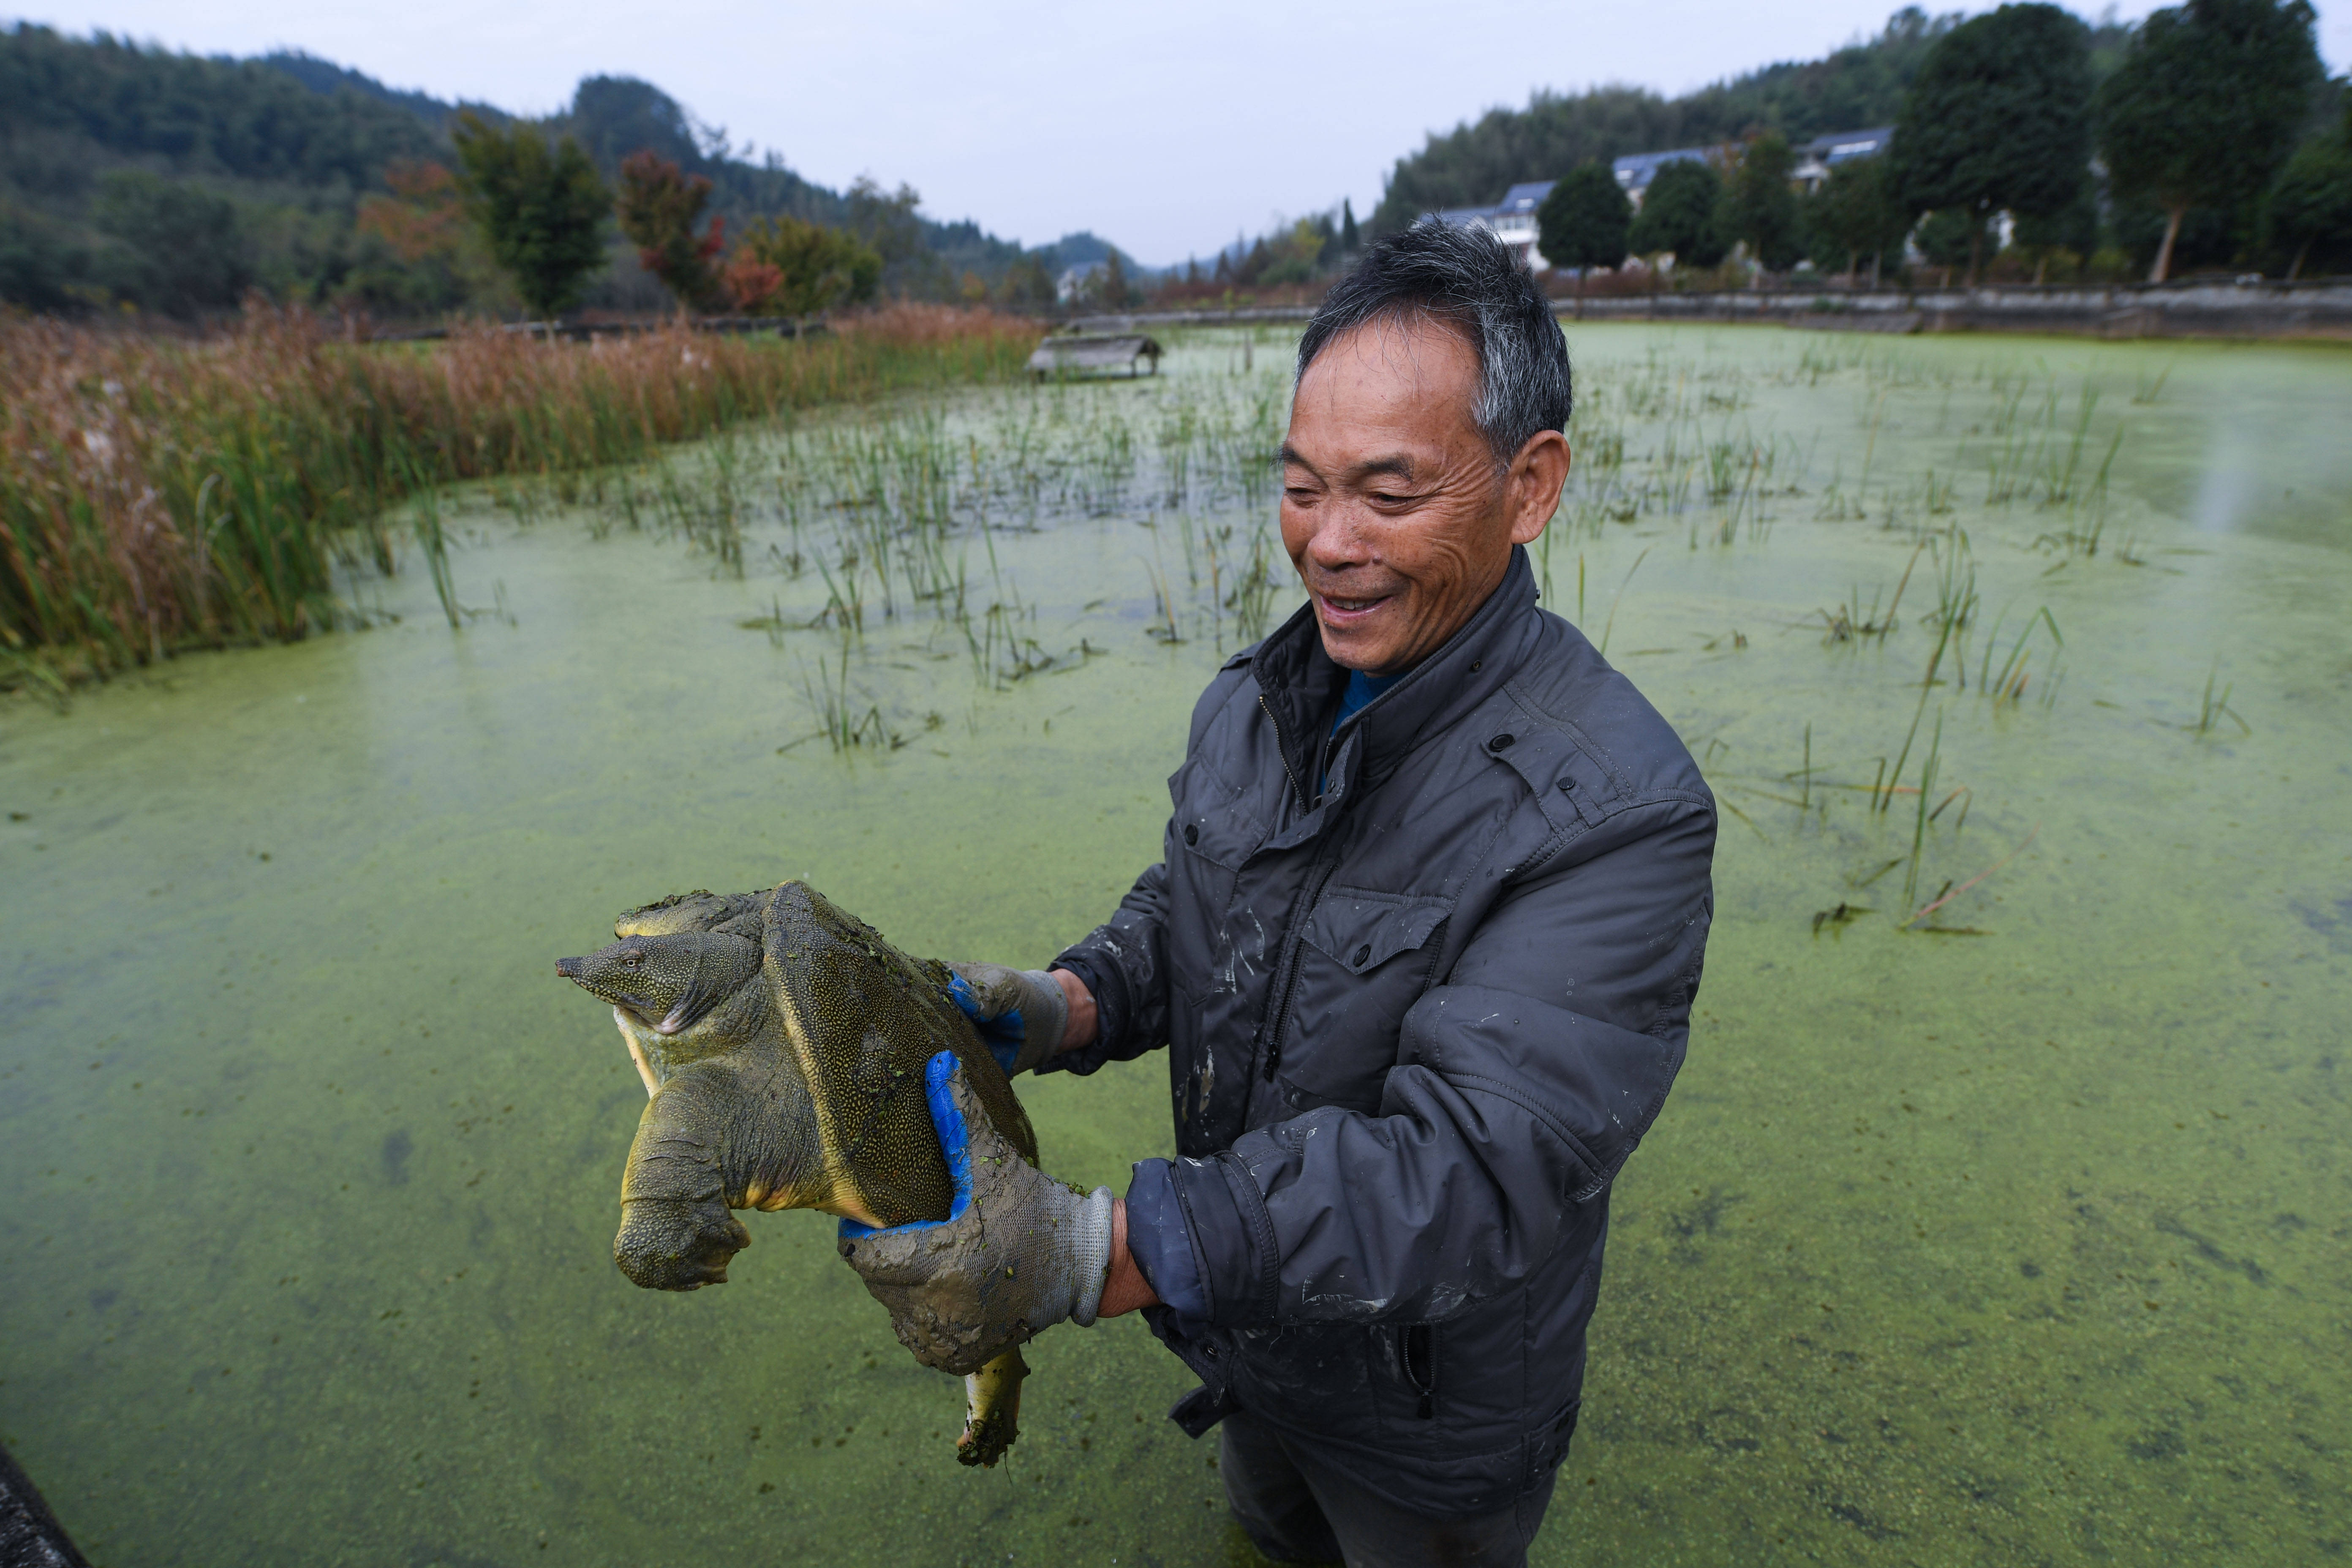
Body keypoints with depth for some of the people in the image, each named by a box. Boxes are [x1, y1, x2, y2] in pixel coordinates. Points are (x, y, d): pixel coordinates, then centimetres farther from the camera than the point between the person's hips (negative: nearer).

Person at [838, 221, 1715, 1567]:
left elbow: (1471, 1171, -38)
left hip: (1425, 1394, -5)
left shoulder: (1618, 809, -32)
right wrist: (1067, 1008, -19)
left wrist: (1089, 1256, -47)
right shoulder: (1250, 704, -8)